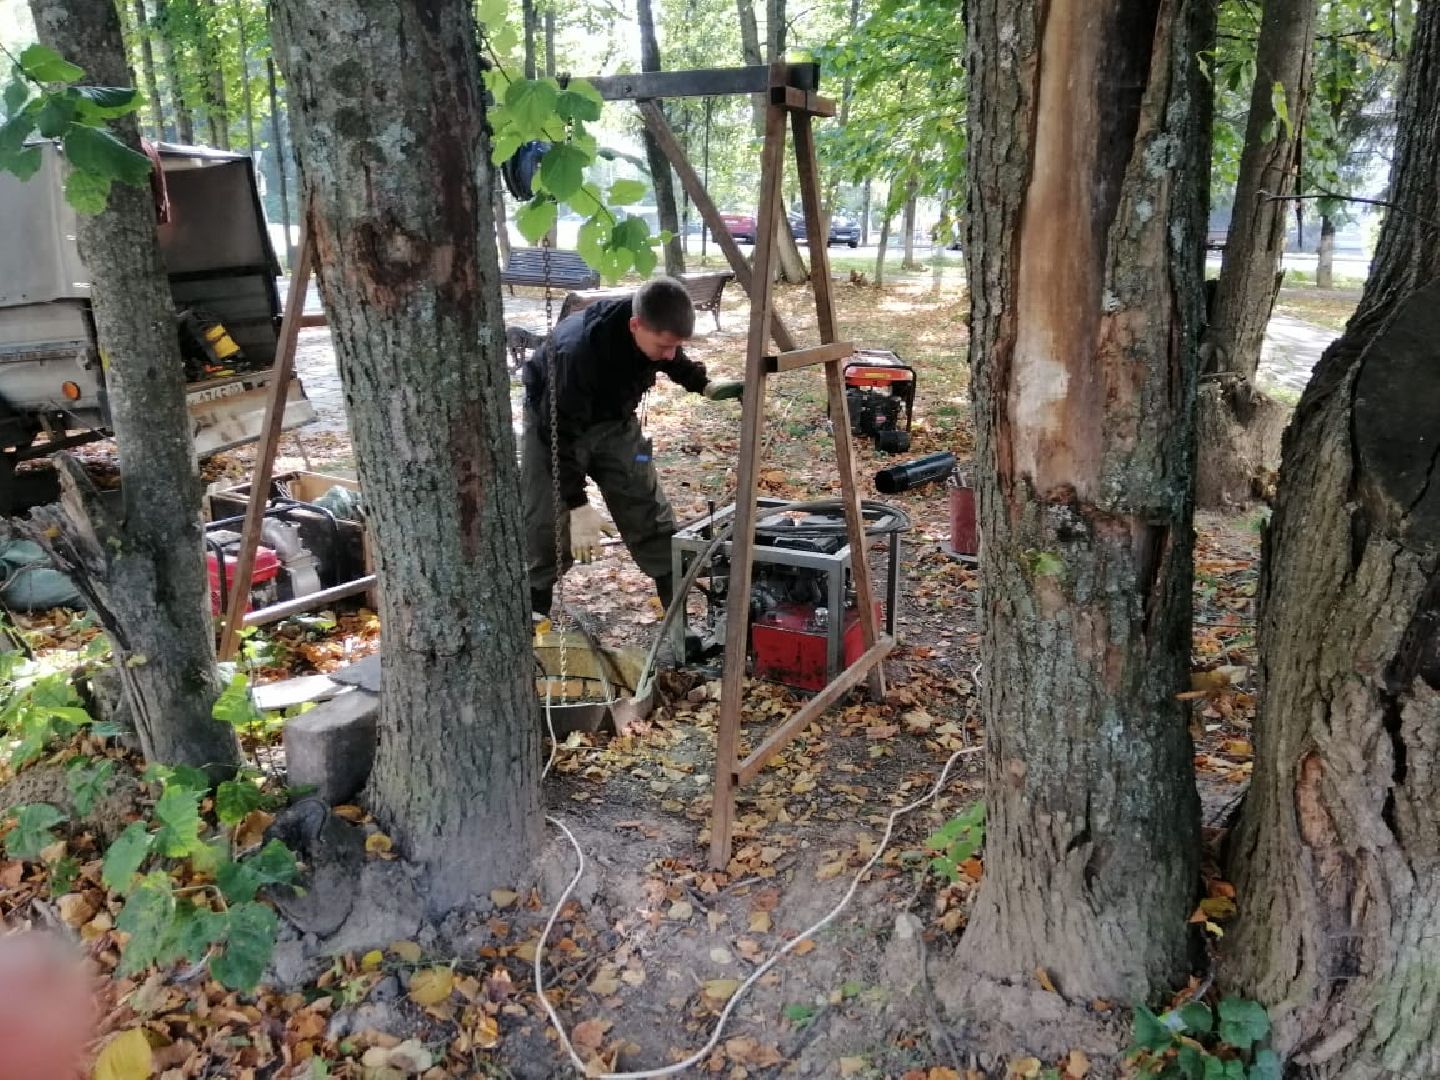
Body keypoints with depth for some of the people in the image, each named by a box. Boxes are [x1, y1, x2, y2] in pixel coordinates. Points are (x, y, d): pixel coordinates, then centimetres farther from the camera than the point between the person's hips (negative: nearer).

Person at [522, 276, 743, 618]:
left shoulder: (658, 329, -24)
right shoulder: (579, 350, -42)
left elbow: (673, 360, 4)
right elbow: (560, 434, -34)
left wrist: (705, 384, -13)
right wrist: (578, 505, -32)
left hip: (615, 420, 5)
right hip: (555, 421, -5)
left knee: (650, 514, 1)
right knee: (548, 525, -6)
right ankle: (529, 614, 13)